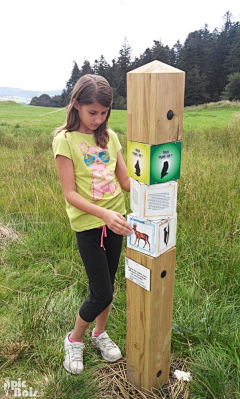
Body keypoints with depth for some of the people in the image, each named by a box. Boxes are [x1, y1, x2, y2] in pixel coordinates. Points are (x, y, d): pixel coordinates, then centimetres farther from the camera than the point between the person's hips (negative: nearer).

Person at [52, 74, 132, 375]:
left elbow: (125, 179, 2)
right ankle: (74, 340, 29)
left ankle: (100, 334, 41)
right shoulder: (65, 140, -10)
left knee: (108, 284, 16)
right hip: (87, 224, -5)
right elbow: (70, 194, -15)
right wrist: (104, 214, -28)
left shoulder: (109, 136, 5)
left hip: (115, 220, 5)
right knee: (101, 293, 1)